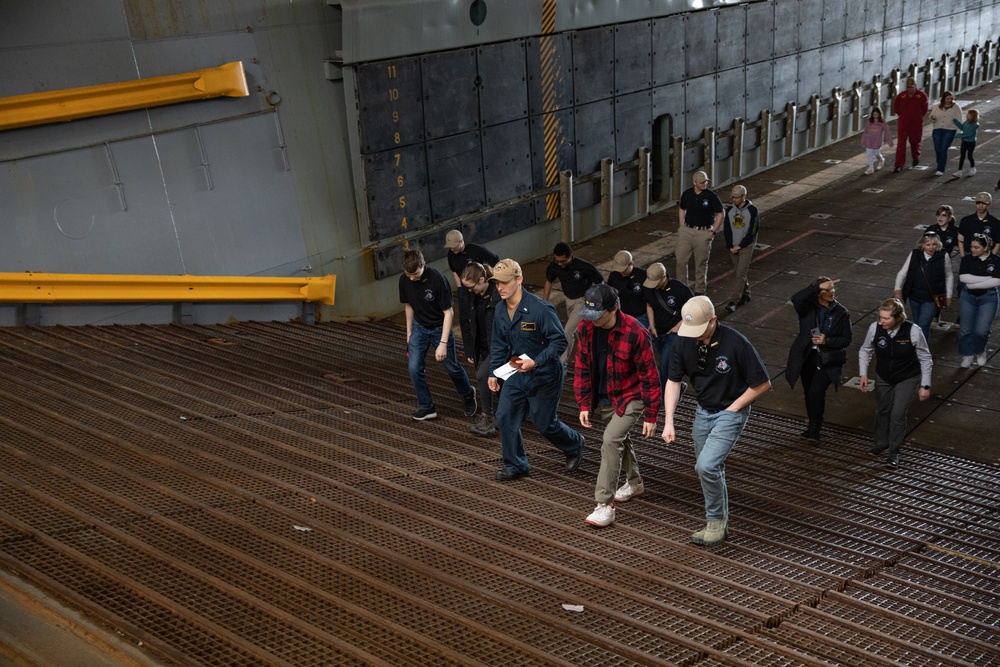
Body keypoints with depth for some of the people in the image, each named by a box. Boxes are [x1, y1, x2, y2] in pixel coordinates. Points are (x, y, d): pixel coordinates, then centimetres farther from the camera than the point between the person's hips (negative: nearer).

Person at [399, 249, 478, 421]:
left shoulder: (437, 279, -28)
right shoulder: (404, 280, -13)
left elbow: (449, 312, -23)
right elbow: (408, 306, 4)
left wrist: (443, 343, -25)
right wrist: (409, 333, 9)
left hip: (439, 328, -4)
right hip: (419, 327, 4)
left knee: (452, 367, 10)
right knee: (414, 368, -7)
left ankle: (468, 395, 38)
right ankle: (426, 407, 10)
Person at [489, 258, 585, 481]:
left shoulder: (540, 309, -23)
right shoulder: (500, 313, 0)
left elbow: (560, 341, -20)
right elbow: (498, 345, 13)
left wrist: (536, 362, -30)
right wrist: (494, 373, 6)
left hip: (544, 376, -6)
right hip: (516, 374, 6)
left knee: (544, 423, 4)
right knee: (504, 417, -1)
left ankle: (575, 446, 34)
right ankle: (515, 464, 15)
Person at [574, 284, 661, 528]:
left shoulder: (635, 333, -26)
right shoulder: (586, 327, -11)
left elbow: (649, 377, -19)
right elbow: (582, 368, 0)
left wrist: (651, 416, -15)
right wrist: (584, 404, -3)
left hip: (629, 398, -6)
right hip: (602, 398, 6)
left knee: (611, 441, -20)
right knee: (619, 439, 22)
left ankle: (605, 505, -13)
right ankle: (634, 483, 47)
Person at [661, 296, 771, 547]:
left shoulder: (736, 343, -25)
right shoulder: (685, 342, -11)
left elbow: (762, 383, -14)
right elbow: (673, 381, -2)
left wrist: (732, 409, -13)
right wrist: (668, 421, -11)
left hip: (731, 413, -6)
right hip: (703, 411, 6)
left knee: (707, 465, -19)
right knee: (708, 470, 15)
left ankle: (716, 520, 4)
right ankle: (721, 524, 33)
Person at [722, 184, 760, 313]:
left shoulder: (752, 211, -10)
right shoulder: (730, 210, 3)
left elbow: (752, 232, -12)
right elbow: (727, 229, 3)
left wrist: (739, 246, -13)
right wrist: (730, 246, -8)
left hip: (746, 247, -5)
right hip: (732, 247, 5)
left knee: (740, 274, -10)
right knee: (737, 273, 12)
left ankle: (734, 302, -12)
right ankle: (745, 295, 30)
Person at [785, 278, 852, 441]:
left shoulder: (841, 313, -5)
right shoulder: (808, 308, -6)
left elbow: (846, 339, -3)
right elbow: (796, 299, -29)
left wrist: (827, 341, -20)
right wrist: (818, 286, -34)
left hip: (828, 360, -2)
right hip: (807, 357, 2)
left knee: (816, 391, -16)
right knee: (809, 393, 14)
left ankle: (815, 427, 1)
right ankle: (812, 425, 34)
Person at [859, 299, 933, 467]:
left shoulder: (913, 331, -29)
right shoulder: (875, 328, -24)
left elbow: (925, 359, -14)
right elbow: (865, 351, -4)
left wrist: (925, 386, -11)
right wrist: (863, 374, -11)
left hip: (907, 378, -3)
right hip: (883, 377, 3)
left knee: (898, 414, -6)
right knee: (882, 410, 18)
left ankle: (894, 452, 14)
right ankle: (881, 443, 43)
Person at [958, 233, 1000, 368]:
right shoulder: (967, 259, -3)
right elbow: (963, 277, -16)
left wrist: (973, 284, -17)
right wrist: (987, 278, -18)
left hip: (988, 298, -2)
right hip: (968, 297, 2)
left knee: (981, 330, -8)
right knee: (966, 329, 5)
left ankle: (980, 352, 22)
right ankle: (967, 355, 24)